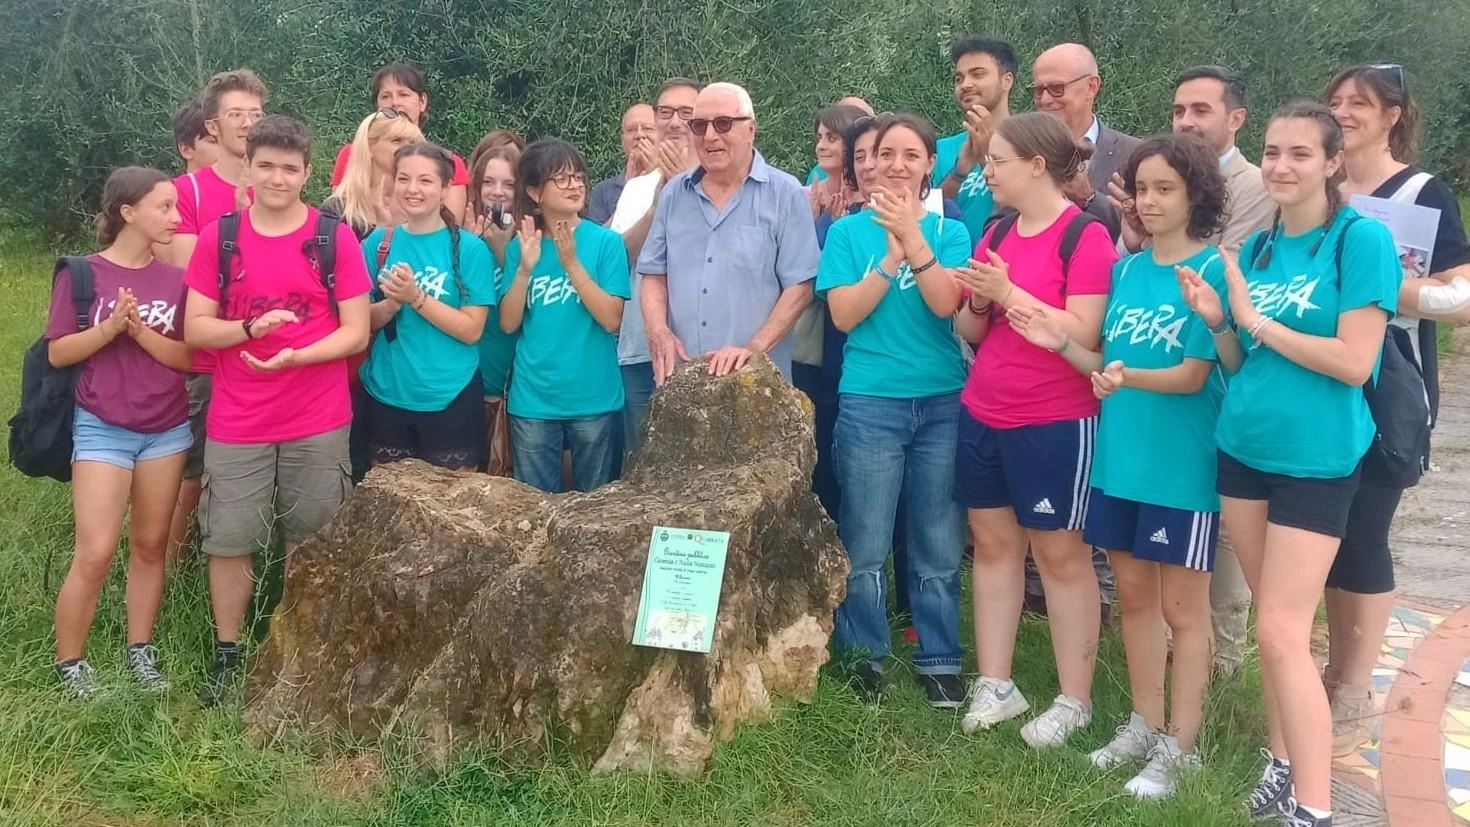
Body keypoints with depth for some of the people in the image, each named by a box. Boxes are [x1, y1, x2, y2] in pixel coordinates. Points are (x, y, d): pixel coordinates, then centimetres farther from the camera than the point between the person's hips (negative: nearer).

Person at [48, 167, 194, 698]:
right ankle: (68, 662, 11)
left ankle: (140, 651, 23)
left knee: (150, 545, 10)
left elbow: (189, 357, -1)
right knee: (95, 554, -6)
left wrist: (141, 331, -16)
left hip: (168, 429, 4)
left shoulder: (175, 279, 2)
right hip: (102, 429, -3)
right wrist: (112, 325, -20)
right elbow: (58, 353, -6)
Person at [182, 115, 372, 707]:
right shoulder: (218, 237, 2)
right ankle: (227, 655, 22)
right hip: (236, 423, 1)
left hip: (318, 422, -1)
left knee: (308, 542, 10)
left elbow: (356, 332, -4)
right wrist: (250, 328, -18)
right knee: (228, 542, 6)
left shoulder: (335, 237, -3)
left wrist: (295, 356, -20)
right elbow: (194, 328, 1)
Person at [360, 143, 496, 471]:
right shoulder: (378, 243, 3)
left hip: (450, 400, -3)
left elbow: (471, 330, -11)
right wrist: (392, 303, -15)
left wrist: (415, 297, -20)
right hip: (387, 396, 3)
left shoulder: (469, 248, -7)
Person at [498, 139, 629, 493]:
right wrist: (526, 267, -15)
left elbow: (611, 319, -13)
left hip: (594, 398, -2)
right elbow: (508, 323, -2)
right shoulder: (521, 245, 3)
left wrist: (572, 263, -20)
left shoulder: (605, 241, -5)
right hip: (533, 400, 2)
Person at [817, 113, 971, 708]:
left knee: (939, 546, 6)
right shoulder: (848, 231, 4)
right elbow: (844, 313, -7)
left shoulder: (948, 231, 5)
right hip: (870, 403, 0)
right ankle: (865, 658, 21)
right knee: (866, 547, 5)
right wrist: (892, 255, -14)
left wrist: (913, 236, -17)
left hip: (943, 402, 1)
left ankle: (940, 661, 20)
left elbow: (945, 304, -10)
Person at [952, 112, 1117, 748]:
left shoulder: (1086, 237, -11)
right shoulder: (995, 234, 10)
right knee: (993, 543, 10)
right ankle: (995, 685, 19)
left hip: (1056, 422, -7)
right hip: (983, 416, 7)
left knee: (1060, 552, 2)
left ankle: (1075, 700, 13)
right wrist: (976, 302, -9)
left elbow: (1084, 334, -20)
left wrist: (1007, 292, -20)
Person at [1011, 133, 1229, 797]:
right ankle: (1144, 726, 29)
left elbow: (1193, 374, -15)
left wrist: (1127, 377, -32)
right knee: (1133, 595, 15)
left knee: (1181, 606, 4)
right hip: (1120, 458, 6)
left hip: (1181, 466, -6)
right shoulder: (1126, 270, 8)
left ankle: (1179, 745, 16)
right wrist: (1063, 346, -6)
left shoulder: (1212, 270, -11)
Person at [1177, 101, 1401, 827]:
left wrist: (1256, 321, -15)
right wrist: (1217, 323, -7)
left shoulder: (1361, 239, -11)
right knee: (1272, 622, 14)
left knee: (1283, 632, -8)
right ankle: (1284, 762, 27)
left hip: (1316, 459, -6)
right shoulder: (1257, 247, 8)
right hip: (1243, 448, 6)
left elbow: (1354, 363, -19)